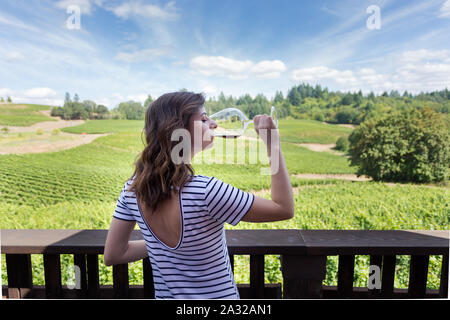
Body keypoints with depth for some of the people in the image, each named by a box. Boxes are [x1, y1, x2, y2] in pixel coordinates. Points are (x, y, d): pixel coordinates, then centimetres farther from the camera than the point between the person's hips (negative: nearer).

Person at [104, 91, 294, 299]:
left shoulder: (133, 189, -13)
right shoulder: (205, 190, -31)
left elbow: (112, 255, -2)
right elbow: (284, 209, -22)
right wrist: (272, 142, -21)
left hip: (165, 294, 5)